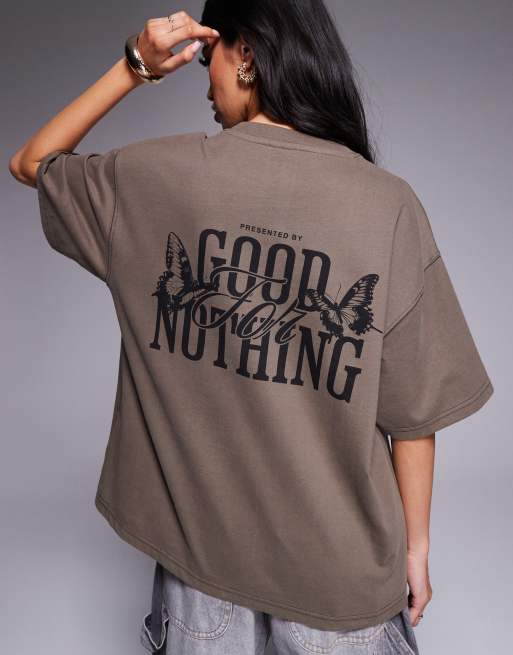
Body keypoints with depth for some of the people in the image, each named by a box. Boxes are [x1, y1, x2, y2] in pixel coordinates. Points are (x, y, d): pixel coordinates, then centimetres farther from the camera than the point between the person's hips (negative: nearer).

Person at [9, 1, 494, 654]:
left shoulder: (159, 173, -12)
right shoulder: (390, 203, -14)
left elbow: (30, 163, 9)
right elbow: (413, 410, -9)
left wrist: (135, 67, 2)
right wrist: (415, 544, 5)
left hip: (198, 537, 1)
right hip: (339, 558, 0)